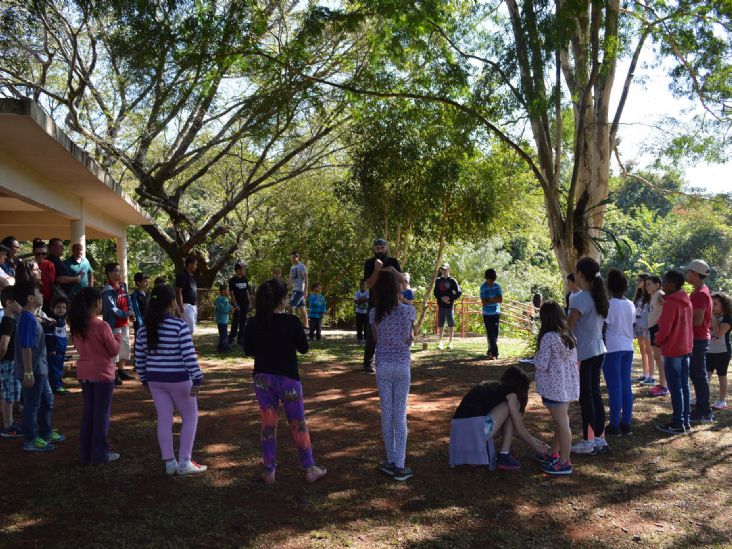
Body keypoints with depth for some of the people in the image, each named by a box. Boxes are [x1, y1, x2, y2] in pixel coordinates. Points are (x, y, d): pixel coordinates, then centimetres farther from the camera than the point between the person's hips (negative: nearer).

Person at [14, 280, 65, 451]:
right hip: (33, 371, -10)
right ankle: (30, 441, 12)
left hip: (40, 369, 10)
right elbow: (25, 347, -24)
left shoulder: (30, 316, 10)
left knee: (47, 400, 20)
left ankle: (46, 433, 32)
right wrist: (28, 372, -24)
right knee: (32, 405, 1)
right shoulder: (27, 318, -21)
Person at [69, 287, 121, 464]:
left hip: (84, 374, 6)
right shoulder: (102, 326, -19)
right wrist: (117, 337, 6)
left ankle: (85, 454, 21)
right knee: (102, 414, 4)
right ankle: (100, 454, 11)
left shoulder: (77, 326, 1)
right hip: (102, 373, -6)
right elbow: (114, 351, -12)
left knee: (88, 412, 16)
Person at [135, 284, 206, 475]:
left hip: (155, 380, 5)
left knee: (164, 420, 12)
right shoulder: (180, 325, -16)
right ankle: (184, 462, 8)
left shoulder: (145, 328, 2)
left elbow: (139, 357, 7)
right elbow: (189, 355, -19)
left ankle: (169, 463, 16)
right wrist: (197, 379, -14)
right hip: (178, 379, -5)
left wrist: (145, 378, 18)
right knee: (190, 417, 10)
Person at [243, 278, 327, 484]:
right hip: (287, 377, -3)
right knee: (298, 424, 9)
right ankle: (310, 469, 18)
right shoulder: (292, 322, -15)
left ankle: (269, 471, 17)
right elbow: (303, 348, -4)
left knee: (268, 423, 13)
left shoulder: (253, 324, -6)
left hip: (262, 377, 3)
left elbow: (248, 350, 5)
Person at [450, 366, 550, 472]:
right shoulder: (510, 391, 5)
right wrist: (536, 447, 24)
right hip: (476, 429, -8)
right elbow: (519, 429, 7)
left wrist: (531, 439, 43)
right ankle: (504, 456, 9)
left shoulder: (487, 386, 28)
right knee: (510, 407, 12)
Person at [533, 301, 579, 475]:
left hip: (555, 387, -9)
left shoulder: (548, 337, -19)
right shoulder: (570, 335, 6)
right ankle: (554, 453, 34)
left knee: (561, 422, -2)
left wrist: (536, 358, 1)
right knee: (561, 420, 19)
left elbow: (541, 365, -18)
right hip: (569, 385, 9)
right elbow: (574, 360, 12)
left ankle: (564, 462, 6)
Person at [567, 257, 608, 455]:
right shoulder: (599, 297, 8)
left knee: (585, 397, 0)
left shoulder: (579, 298, -18)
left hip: (583, 354, -8)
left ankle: (588, 442, 9)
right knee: (595, 394, 14)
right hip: (598, 351, 8)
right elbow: (599, 326, 12)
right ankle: (599, 439, 21)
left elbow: (568, 327, -17)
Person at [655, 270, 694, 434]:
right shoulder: (687, 301, 8)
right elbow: (686, 324, 14)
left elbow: (664, 329, -18)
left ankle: (678, 424, 1)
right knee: (684, 386, 12)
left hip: (672, 350, -8)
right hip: (686, 348, 8)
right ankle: (685, 421, 18)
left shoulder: (670, 303, -18)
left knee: (675, 388, -3)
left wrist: (657, 340, -1)